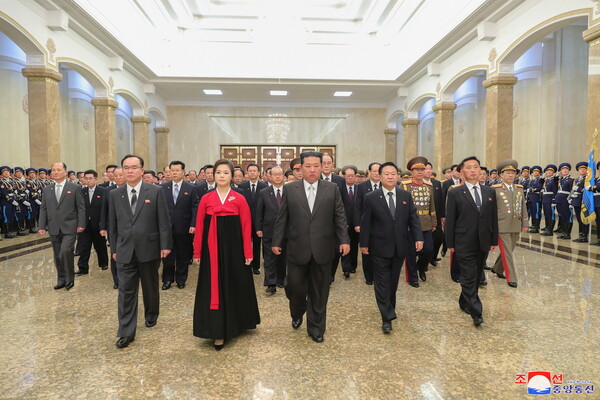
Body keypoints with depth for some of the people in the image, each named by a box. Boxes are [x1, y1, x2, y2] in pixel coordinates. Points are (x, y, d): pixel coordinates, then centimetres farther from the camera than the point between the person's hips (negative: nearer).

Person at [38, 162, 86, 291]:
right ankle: (61, 280, 25)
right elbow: (43, 209, 11)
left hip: (69, 228, -5)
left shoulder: (75, 188, -1)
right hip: (54, 229, 5)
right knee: (57, 256, 11)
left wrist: (81, 224, -9)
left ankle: (70, 278, -1)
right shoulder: (47, 190, 11)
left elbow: (81, 207, -3)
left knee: (65, 251, -19)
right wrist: (42, 226, 3)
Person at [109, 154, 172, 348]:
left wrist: (165, 245, -8)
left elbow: (163, 221, -5)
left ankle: (151, 316, 39)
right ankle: (126, 332, 11)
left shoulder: (155, 191, -5)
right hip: (125, 251, 2)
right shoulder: (115, 194, 5)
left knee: (150, 287, 15)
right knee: (126, 291, 2)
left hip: (149, 249, -2)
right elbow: (113, 224, 9)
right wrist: (114, 248, 9)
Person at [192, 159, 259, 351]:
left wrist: (248, 252, -6)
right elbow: (199, 227, 3)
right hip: (212, 250, 1)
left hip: (233, 248, -1)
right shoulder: (206, 199, 1)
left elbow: (246, 227, -3)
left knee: (235, 287, 11)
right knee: (214, 288, 6)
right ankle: (218, 331, 19)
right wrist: (197, 252, 0)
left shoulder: (240, 199, -3)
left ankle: (234, 324, 32)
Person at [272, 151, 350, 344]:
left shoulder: (332, 189, 2)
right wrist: (276, 241, 2)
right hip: (297, 249, 0)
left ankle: (316, 327, 29)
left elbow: (339, 217, 3)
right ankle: (297, 314, 39)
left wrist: (344, 240, -4)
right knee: (295, 287, 7)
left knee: (319, 292, 10)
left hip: (322, 250, 1)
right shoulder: (289, 189, 1)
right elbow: (281, 218, 3)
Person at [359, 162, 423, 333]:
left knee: (394, 281, 17)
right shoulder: (371, 198, -7)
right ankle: (387, 317, 6)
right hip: (380, 248, -3)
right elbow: (365, 223, -4)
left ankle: (389, 307, 37)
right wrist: (364, 243, -4)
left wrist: (418, 238, -5)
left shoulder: (406, 196, 2)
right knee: (382, 282, 0)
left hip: (400, 247, 3)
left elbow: (413, 218, 4)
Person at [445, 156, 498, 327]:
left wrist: (494, 240, 8)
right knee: (469, 278, -4)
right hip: (464, 244, -5)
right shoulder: (454, 193, -6)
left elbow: (493, 217, 11)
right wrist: (450, 244, -6)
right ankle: (476, 312, 1)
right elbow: (450, 220, -5)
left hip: (483, 243, 5)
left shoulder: (490, 191, 8)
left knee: (476, 277, 15)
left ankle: (465, 302, 33)